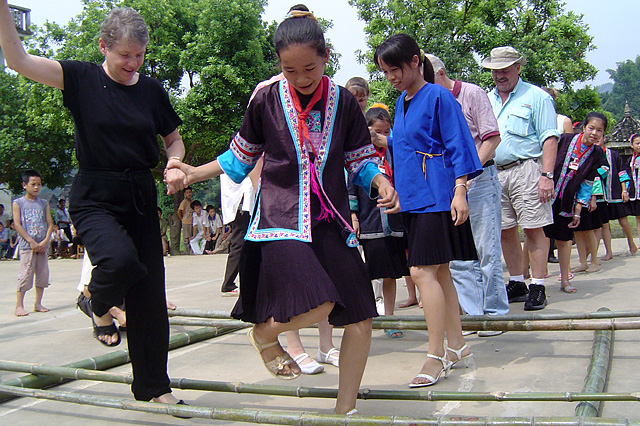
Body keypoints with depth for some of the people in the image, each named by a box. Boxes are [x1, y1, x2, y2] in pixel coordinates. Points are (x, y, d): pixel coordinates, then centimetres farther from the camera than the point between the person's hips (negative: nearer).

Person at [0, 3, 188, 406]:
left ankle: (154, 387, 19)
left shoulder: (151, 90, 4)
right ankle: (101, 306, 7)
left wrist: (176, 165, -4)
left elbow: (174, 139, 16)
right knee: (120, 259, -32)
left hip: (140, 197, 3)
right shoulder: (82, 78, -4)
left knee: (149, 296, 3)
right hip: (94, 198, -3)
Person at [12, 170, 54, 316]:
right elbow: (17, 224, -6)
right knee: (25, 274, -6)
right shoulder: (18, 203, 1)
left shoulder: (44, 203, 12)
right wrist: (31, 241, -14)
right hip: (27, 245, -4)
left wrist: (45, 241, -8)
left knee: (42, 274, 5)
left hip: (42, 245, 4)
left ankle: (38, 304, 15)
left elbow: (50, 223, 7)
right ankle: (19, 306, 2)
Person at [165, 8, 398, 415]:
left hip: (330, 219, 3)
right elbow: (241, 157, 13)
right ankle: (263, 333, 12)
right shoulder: (267, 100, 1)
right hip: (280, 214, -3)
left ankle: (345, 410, 20)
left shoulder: (344, 101, 5)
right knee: (318, 305, -24)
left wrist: (380, 181, -9)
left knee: (360, 319, 1)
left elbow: (360, 159, 11)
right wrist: (193, 173, 6)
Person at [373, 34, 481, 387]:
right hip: (414, 197, 8)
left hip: (437, 196, -8)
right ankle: (456, 346, 23)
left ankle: (436, 357, -3)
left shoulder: (438, 97, -9)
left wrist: (459, 191, -17)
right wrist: (379, 140, 10)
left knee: (423, 272, -11)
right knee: (439, 272, 12)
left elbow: (458, 146, -12)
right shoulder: (401, 102, 15)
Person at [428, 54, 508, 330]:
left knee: (487, 251, -2)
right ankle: (472, 314, 14)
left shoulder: (472, 94, -2)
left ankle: (495, 313, 8)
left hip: (479, 180, -6)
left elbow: (492, 138, -8)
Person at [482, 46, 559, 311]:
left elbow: (549, 138, -6)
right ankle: (517, 285, 19)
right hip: (494, 173, 6)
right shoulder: (487, 100, 18)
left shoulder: (536, 97, 1)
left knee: (533, 229, -5)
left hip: (525, 170, -5)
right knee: (505, 231, 8)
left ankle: (537, 288, 1)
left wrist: (547, 175, -15)